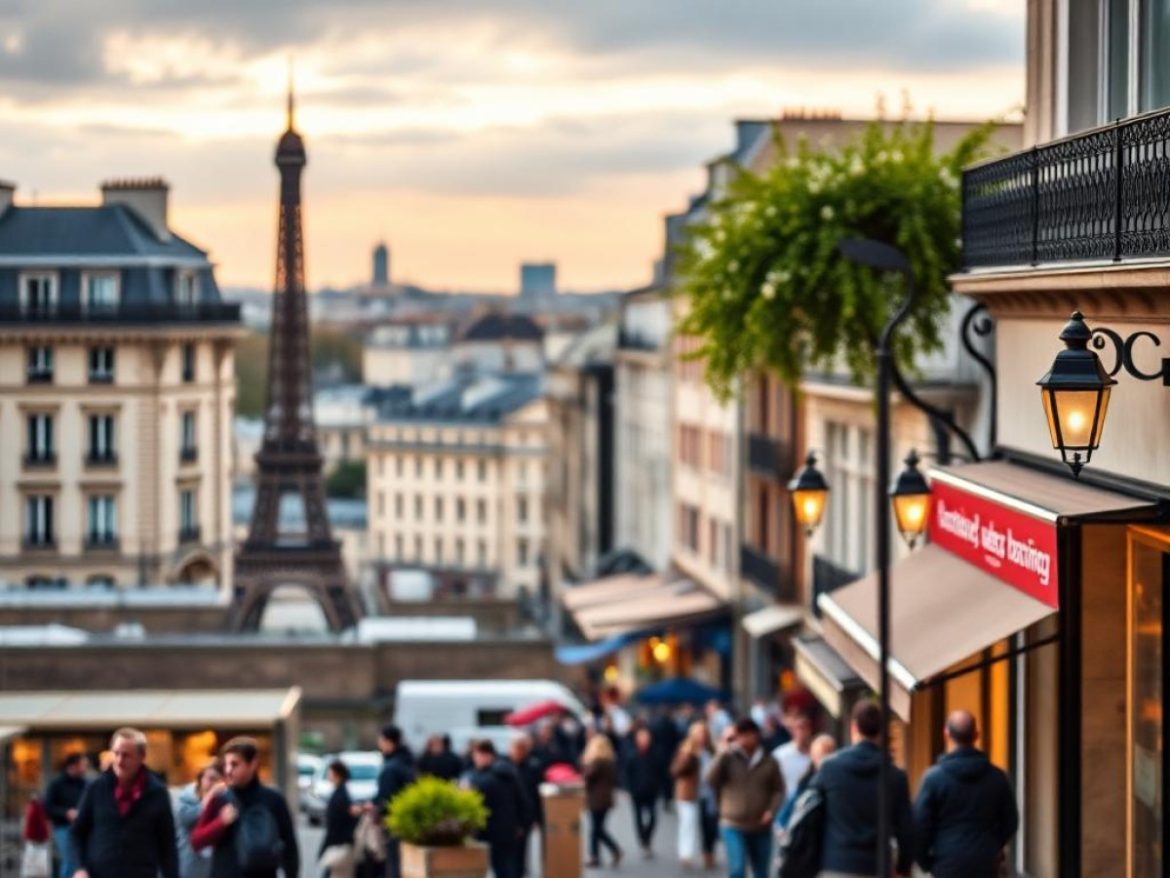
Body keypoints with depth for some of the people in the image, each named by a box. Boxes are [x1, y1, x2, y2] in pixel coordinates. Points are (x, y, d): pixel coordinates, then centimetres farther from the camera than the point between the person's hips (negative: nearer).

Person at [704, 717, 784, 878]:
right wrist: (723, 753, -19)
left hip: (761, 828, 3)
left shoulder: (769, 762, 2)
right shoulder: (728, 759, -3)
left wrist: (772, 810, -9)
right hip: (733, 826, -3)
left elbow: (778, 790, 7)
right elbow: (711, 779, -15)